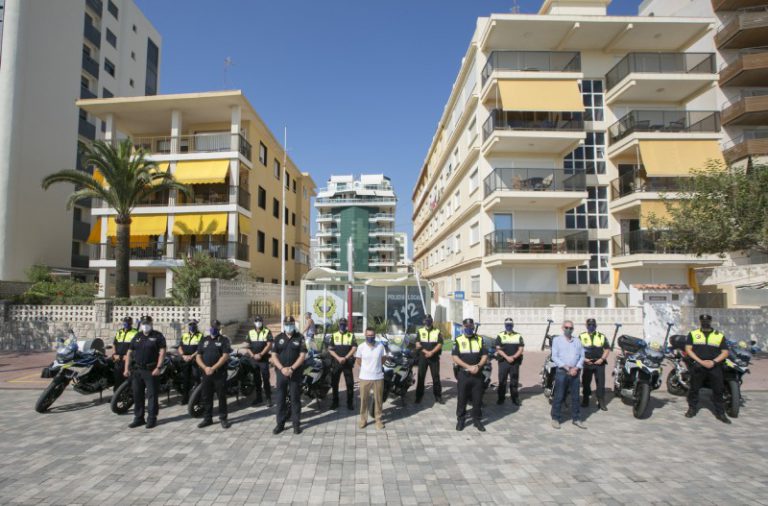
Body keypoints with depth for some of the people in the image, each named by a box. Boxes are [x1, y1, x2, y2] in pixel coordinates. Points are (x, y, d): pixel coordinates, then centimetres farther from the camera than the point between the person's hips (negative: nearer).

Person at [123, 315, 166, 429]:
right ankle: (139, 418, 20)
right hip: (137, 370, 5)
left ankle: (152, 418, 5)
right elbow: (129, 353, 13)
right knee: (137, 395, 9)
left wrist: (158, 367, -17)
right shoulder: (137, 337, 13)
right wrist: (126, 368, 4)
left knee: (152, 394, -1)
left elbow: (162, 352, -9)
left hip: (151, 370, -5)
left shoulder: (158, 336, -2)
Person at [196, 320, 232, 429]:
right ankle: (207, 418, 21)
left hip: (220, 373, -4)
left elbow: (225, 356, -11)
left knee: (222, 396, 1)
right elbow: (198, 357, 9)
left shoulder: (223, 340, -1)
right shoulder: (204, 340, 14)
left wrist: (213, 368, -17)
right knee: (206, 397, 10)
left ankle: (223, 418, 10)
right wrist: (205, 368, -8)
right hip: (206, 373, 4)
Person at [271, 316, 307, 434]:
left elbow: (302, 355, -5)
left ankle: (296, 424, 13)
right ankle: (280, 424, 16)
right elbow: (274, 356, 2)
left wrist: (291, 368, -14)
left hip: (295, 373, -2)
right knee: (280, 399, 6)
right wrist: (282, 368, -12)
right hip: (281, 372, 2)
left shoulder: (300, 338, 0)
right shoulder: (278, 338, 5)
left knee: (295, 398, 4)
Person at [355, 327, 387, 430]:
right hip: (364, 377, 0)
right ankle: (363, 419, 22)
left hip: (378, 377, 0)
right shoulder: (361, 347, -7)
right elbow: (358, 361, 6)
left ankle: (378, 419, 23)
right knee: (364, 400, 8)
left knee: (378, 399, 9)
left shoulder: (380, 346, -6)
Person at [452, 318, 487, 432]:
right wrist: (469, 367, -15)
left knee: (477, 398, 7)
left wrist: (478, 366, -13)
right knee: (462, 398, 4)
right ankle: (460, 419, 16)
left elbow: (485, 356, 6)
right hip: (464, 374, -2)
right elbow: (454, 357, -7)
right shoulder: (458, 340, -1)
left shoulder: (480, 340, 7)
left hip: (478, 374, 2)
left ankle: (476, 419, 20)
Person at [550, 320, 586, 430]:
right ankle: (555, 418, 8)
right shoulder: (557, 340, 2)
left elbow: (582, 356, 9)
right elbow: (554, 357, -4)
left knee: (575, 396, 8)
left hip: (575, 372, 3)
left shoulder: (577, 341, 13)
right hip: (562, 372, -3)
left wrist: (576, 368, -7)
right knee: (559, 396, -1)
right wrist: (566, 367, -13)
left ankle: (576, 419, 18)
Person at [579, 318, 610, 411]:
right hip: (587, 363, 0)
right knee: (585, 382, 5)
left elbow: (607, 349, 8)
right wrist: (584, 359, -8)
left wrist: (602, 359, -5)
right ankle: (585, 400, 17)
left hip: (599, 363, 0)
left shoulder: (602, 336, 9)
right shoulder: (581, 336, 6)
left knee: (601, 383, -1)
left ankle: (601, 402, 6)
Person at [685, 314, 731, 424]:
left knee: (718, 390, 2)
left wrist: (713, 362, -11)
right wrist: (701, 361, -11)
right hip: (697, 366, -1)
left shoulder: (720, 336, 11)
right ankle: (692, 408, 19)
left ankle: (720, 413, 13)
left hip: (714, 367, 1)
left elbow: (725, 352, 5)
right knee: (694, 388, 5)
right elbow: (688, 349, 0)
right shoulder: (693, 334, 8)